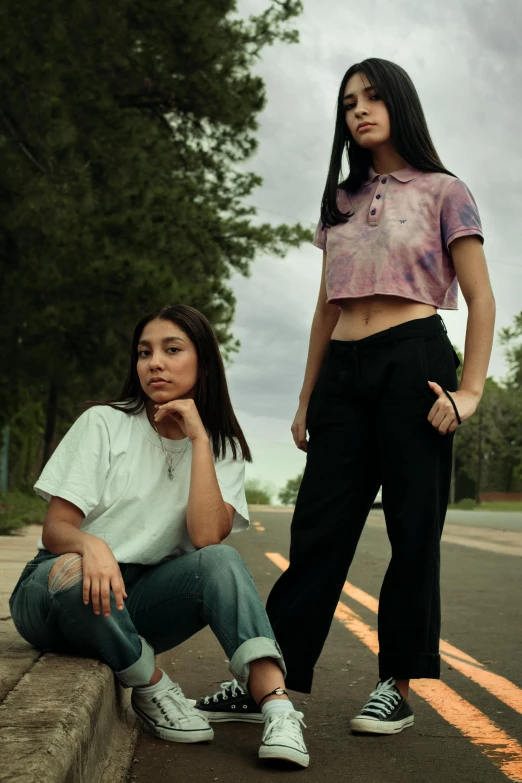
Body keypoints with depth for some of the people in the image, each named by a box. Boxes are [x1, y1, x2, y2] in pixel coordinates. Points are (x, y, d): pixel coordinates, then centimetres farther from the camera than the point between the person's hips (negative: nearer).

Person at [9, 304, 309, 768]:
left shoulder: (224, 448, 2)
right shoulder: (104, 424, -5)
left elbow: (206, 537, -16)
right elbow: (55, 529, -10)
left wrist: (198, 438, -16)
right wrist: (89, 544, -34)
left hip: (139, 608, 2)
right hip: (59, 594, -1)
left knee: (219, 561, -27)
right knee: (74, 572, -37)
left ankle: (278, 708, -36)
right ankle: (152, 690, -14)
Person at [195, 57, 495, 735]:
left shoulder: (443, 192, 6)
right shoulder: (341, 201, 19)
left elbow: (481, 300, 1)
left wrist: (469, 390, -10)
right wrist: (307, 399, 15)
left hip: (412, 361, -4)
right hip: (343, 371, 5)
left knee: (412, 528, 0)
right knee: (318, 527, 1)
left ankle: (398, 686, 7)